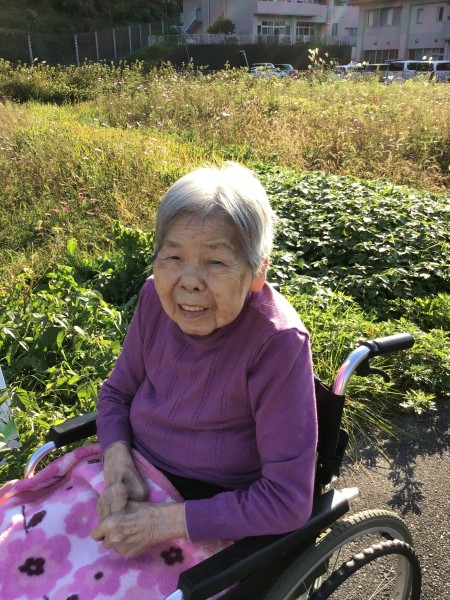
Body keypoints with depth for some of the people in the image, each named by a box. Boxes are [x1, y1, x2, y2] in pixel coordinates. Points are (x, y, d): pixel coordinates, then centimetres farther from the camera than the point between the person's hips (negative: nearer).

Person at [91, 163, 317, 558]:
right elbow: (117, 391, 3)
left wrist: (162, 522, -25)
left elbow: (287, 500, -24)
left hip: (211, 522, -4)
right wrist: (117, 460, -16)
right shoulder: (157, 298, -12)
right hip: (136, 485, 5)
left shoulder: (278, 343, -27)